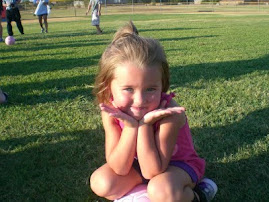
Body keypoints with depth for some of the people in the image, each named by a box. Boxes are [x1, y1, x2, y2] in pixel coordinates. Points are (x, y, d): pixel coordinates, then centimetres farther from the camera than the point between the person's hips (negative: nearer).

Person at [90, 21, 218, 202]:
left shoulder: (168, 112, -32)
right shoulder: (111, 110, -21)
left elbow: (152, 172, -30)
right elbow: (119, 169, -21)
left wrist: (144, 124, -38)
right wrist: (130, 126, -35)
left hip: (178, 164, -5)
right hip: (140, 162, 5)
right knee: (101, 183, -17)